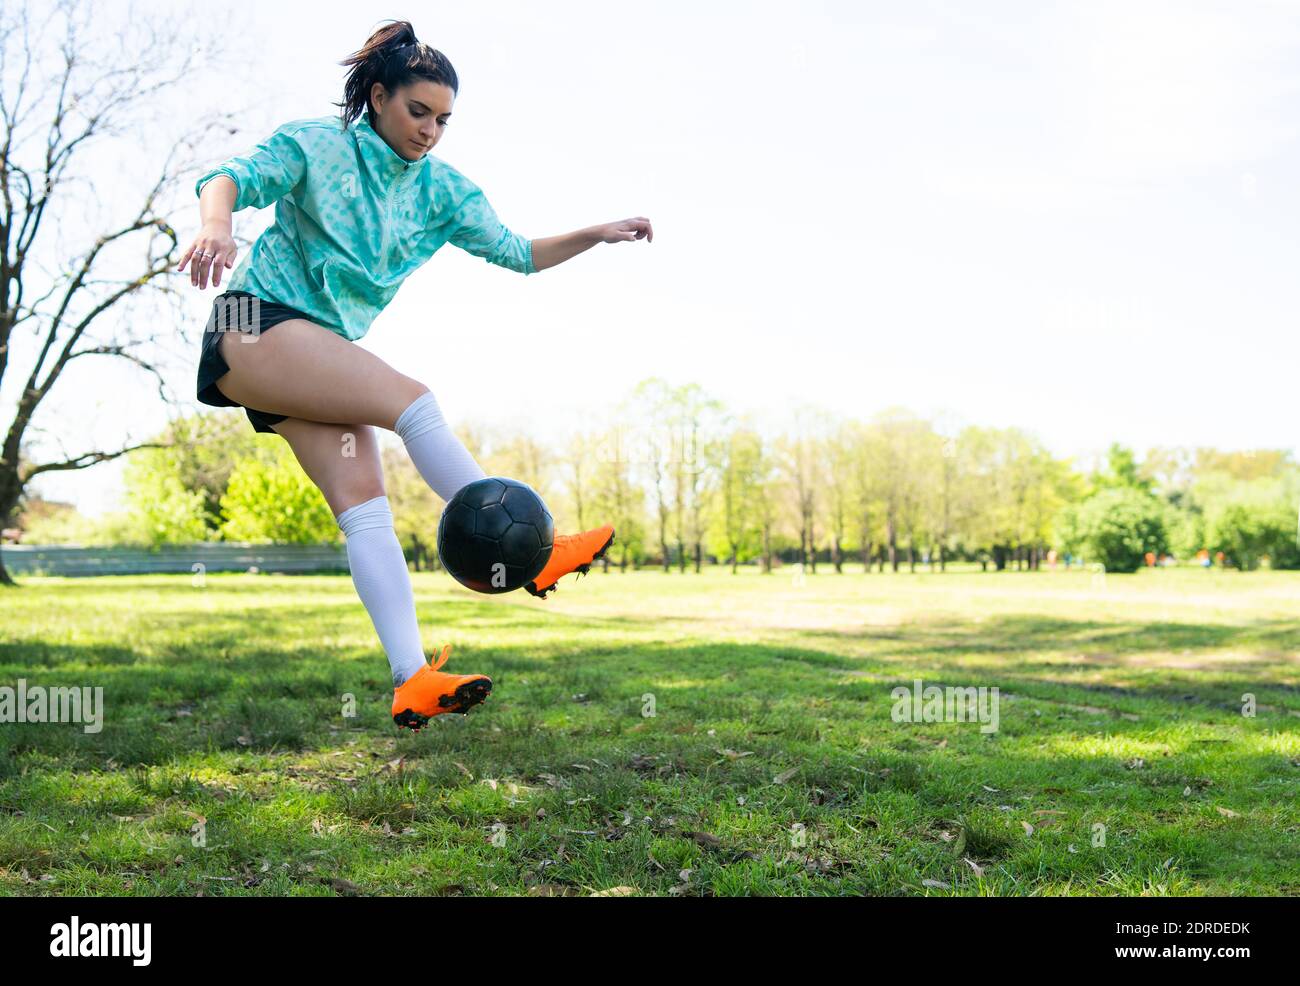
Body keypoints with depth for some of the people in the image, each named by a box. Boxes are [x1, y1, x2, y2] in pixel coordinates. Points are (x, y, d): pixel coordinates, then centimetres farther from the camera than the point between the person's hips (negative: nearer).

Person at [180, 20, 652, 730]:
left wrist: (596, 235, 0)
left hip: (319, 355, 6)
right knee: (410, 400, -26)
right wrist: (217, 220, -39)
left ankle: (412, 683, -24)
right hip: (256, 326, -6)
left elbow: (517, 253, 12)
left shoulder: (442, 191, 13)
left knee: (363, 503, -13)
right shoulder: (317, 145, -2)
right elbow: (233, 176, -16)